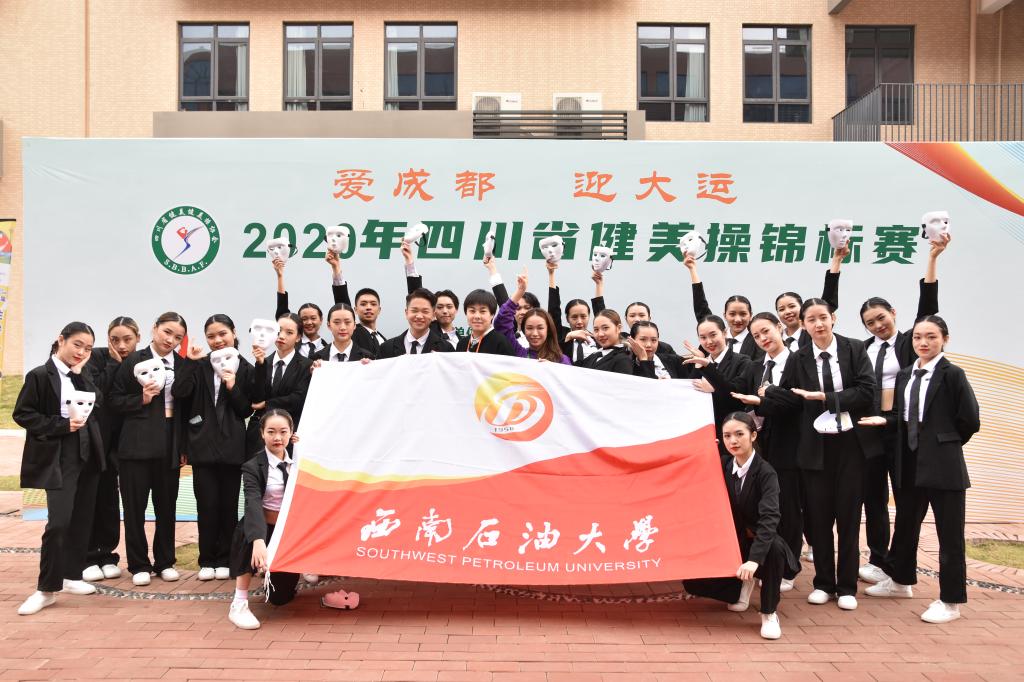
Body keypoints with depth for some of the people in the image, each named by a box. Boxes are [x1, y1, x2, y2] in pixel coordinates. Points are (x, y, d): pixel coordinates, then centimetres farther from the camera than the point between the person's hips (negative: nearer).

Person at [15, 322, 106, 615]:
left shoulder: (84, 376, 12)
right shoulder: (40, 375, -7)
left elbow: (96, 403, -2)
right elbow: (22, 414, -9)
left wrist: (79, 372, -8)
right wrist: (61, 426, -18)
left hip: (88, 456, 6)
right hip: (59, 459, -6)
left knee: (82, 520, 11)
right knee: (58, 522, -11)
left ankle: (71, 575, 24)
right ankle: (47, 588, 0)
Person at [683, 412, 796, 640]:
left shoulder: (765, 473, -20)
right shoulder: (723, 465, -2)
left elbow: (769, 518, -33)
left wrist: (754, 559, -48)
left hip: (758, 543, -4)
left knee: (775, 547, -39)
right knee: (693, 582, -12)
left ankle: (769, 612, -16)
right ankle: (742, 585, 18)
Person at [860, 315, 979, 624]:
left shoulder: (952, 375, -9)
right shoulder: (905, 375, 10)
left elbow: (970, 421, -8)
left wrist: (945, 443, 1)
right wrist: (885, 419, -1)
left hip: (943, 465, -6)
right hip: (909, 463, 7)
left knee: (949, 533, 3)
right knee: (905, 524, 18)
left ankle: (950, 601, 14)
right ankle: (900, 580, 37)